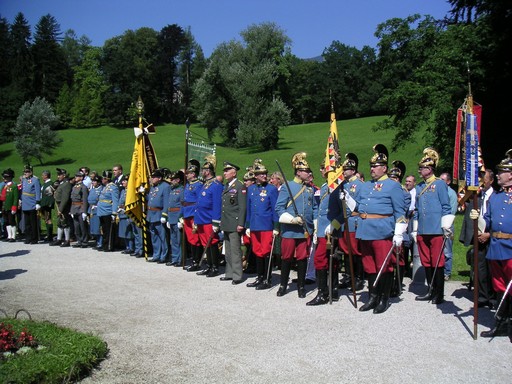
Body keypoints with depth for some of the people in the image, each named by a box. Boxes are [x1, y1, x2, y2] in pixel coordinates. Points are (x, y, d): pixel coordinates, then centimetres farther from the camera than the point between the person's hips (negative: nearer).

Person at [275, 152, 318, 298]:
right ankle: (283, 285, 22)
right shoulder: (287, 187, -4)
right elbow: (279, 208, -8)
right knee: (286, 258, 7)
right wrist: (292, 219, -17)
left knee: (302, 258, 8)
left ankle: (301, 286, 20)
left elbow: (315, 208, 17)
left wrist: (316, 224, 7)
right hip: (289, 230, -3)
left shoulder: (310, 189, 11)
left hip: (306, 230, 4)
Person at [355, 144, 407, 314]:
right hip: (365, 232, 7)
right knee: (369, 267, 12)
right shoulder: (365, 185, 18)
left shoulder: (393, 186, -2)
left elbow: (400, 212, -6)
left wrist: (398, 234, -12)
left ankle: (384, 300, 14)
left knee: (384, 267, 1)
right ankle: (373, 298, 24)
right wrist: (346, 198, 10)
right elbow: (358, 206, 25)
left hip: (382, 233, -6)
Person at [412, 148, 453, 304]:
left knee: (437, 263, 1)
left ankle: (439, 294, 12)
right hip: (422, 231, 6)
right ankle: (431, 291, 23)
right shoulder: (419, 187, 14)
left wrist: (446, 227, -10)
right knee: (426, 262, 11)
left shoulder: (440, 184, -3)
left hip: (436, 231, -6)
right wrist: (414, 230, 16)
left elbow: (446, 207, -5)